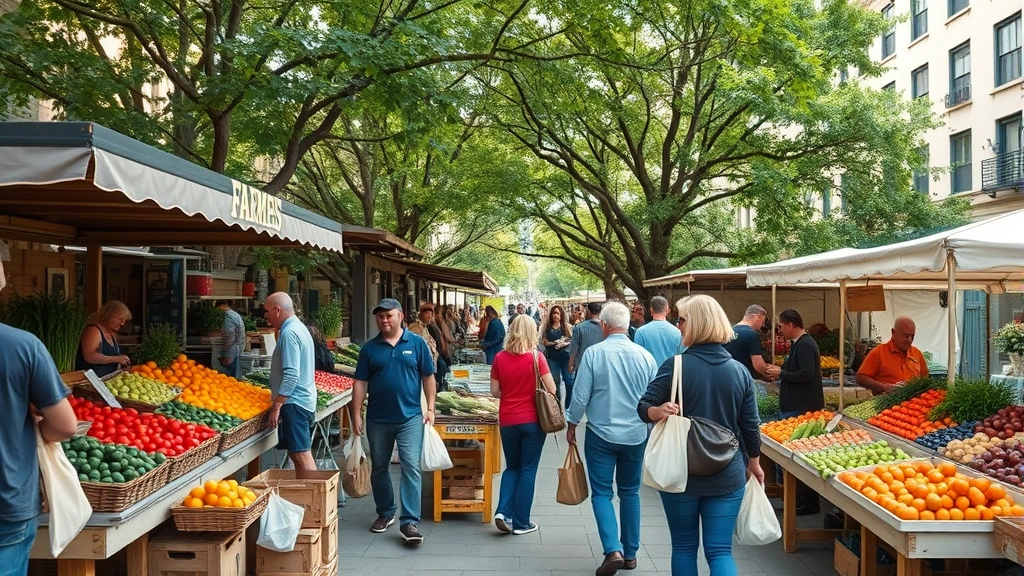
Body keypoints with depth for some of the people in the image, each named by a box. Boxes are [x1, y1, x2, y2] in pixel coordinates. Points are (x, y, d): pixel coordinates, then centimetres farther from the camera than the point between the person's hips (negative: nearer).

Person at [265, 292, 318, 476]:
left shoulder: (289, 333, -15)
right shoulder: (299, 327, 17)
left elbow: (291, 376, -21)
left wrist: (277, 406, -19)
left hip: (294, 403, -10)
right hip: (306, 400, 10)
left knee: (301, 455, -9)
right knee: (301, 454, 12)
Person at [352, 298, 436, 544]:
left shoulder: (417, 343, 0)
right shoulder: (369, 348, 4)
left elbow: (428, 378, 2)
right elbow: (360, 383, 4)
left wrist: (430, 408, -4)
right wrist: (356, 414, -2)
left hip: (410, 417, -2)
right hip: (378, 419, 3)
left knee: (411, 468, -9)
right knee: (379, 468, 14)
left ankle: (410, 522, -6)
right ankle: (385, 513, 31)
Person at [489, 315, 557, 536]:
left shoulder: (500, 358, -3)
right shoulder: (536, 357, -11)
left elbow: (495, 391, 2)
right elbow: (551, 390, -9)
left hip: (507, 420, 3)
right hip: (532, 420, -3)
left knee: (512, 467, 19)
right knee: (528, 469, 7)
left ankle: (504, 511, 2)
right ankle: (521, 522, 11)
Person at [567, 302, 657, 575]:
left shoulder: (593, 353, -12)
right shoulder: (645, 356, -3)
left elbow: (580, 396, -9)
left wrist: (572, 425, 6)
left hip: (601, 434, -3)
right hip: (636, 436, 3)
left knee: (601, 493, 6)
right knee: (630, 492, 16)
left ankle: (613, 550, -10)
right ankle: (630, 554, 22)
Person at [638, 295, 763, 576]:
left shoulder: (675, 366, -12)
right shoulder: (740, 371, -1)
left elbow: (644, 407, -13)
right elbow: (750, 426, 5)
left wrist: (660, 411, -34)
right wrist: (754, 463, 18)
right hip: (727, 476, 2)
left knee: (684, 547, 15)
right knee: (720, 551, 7)